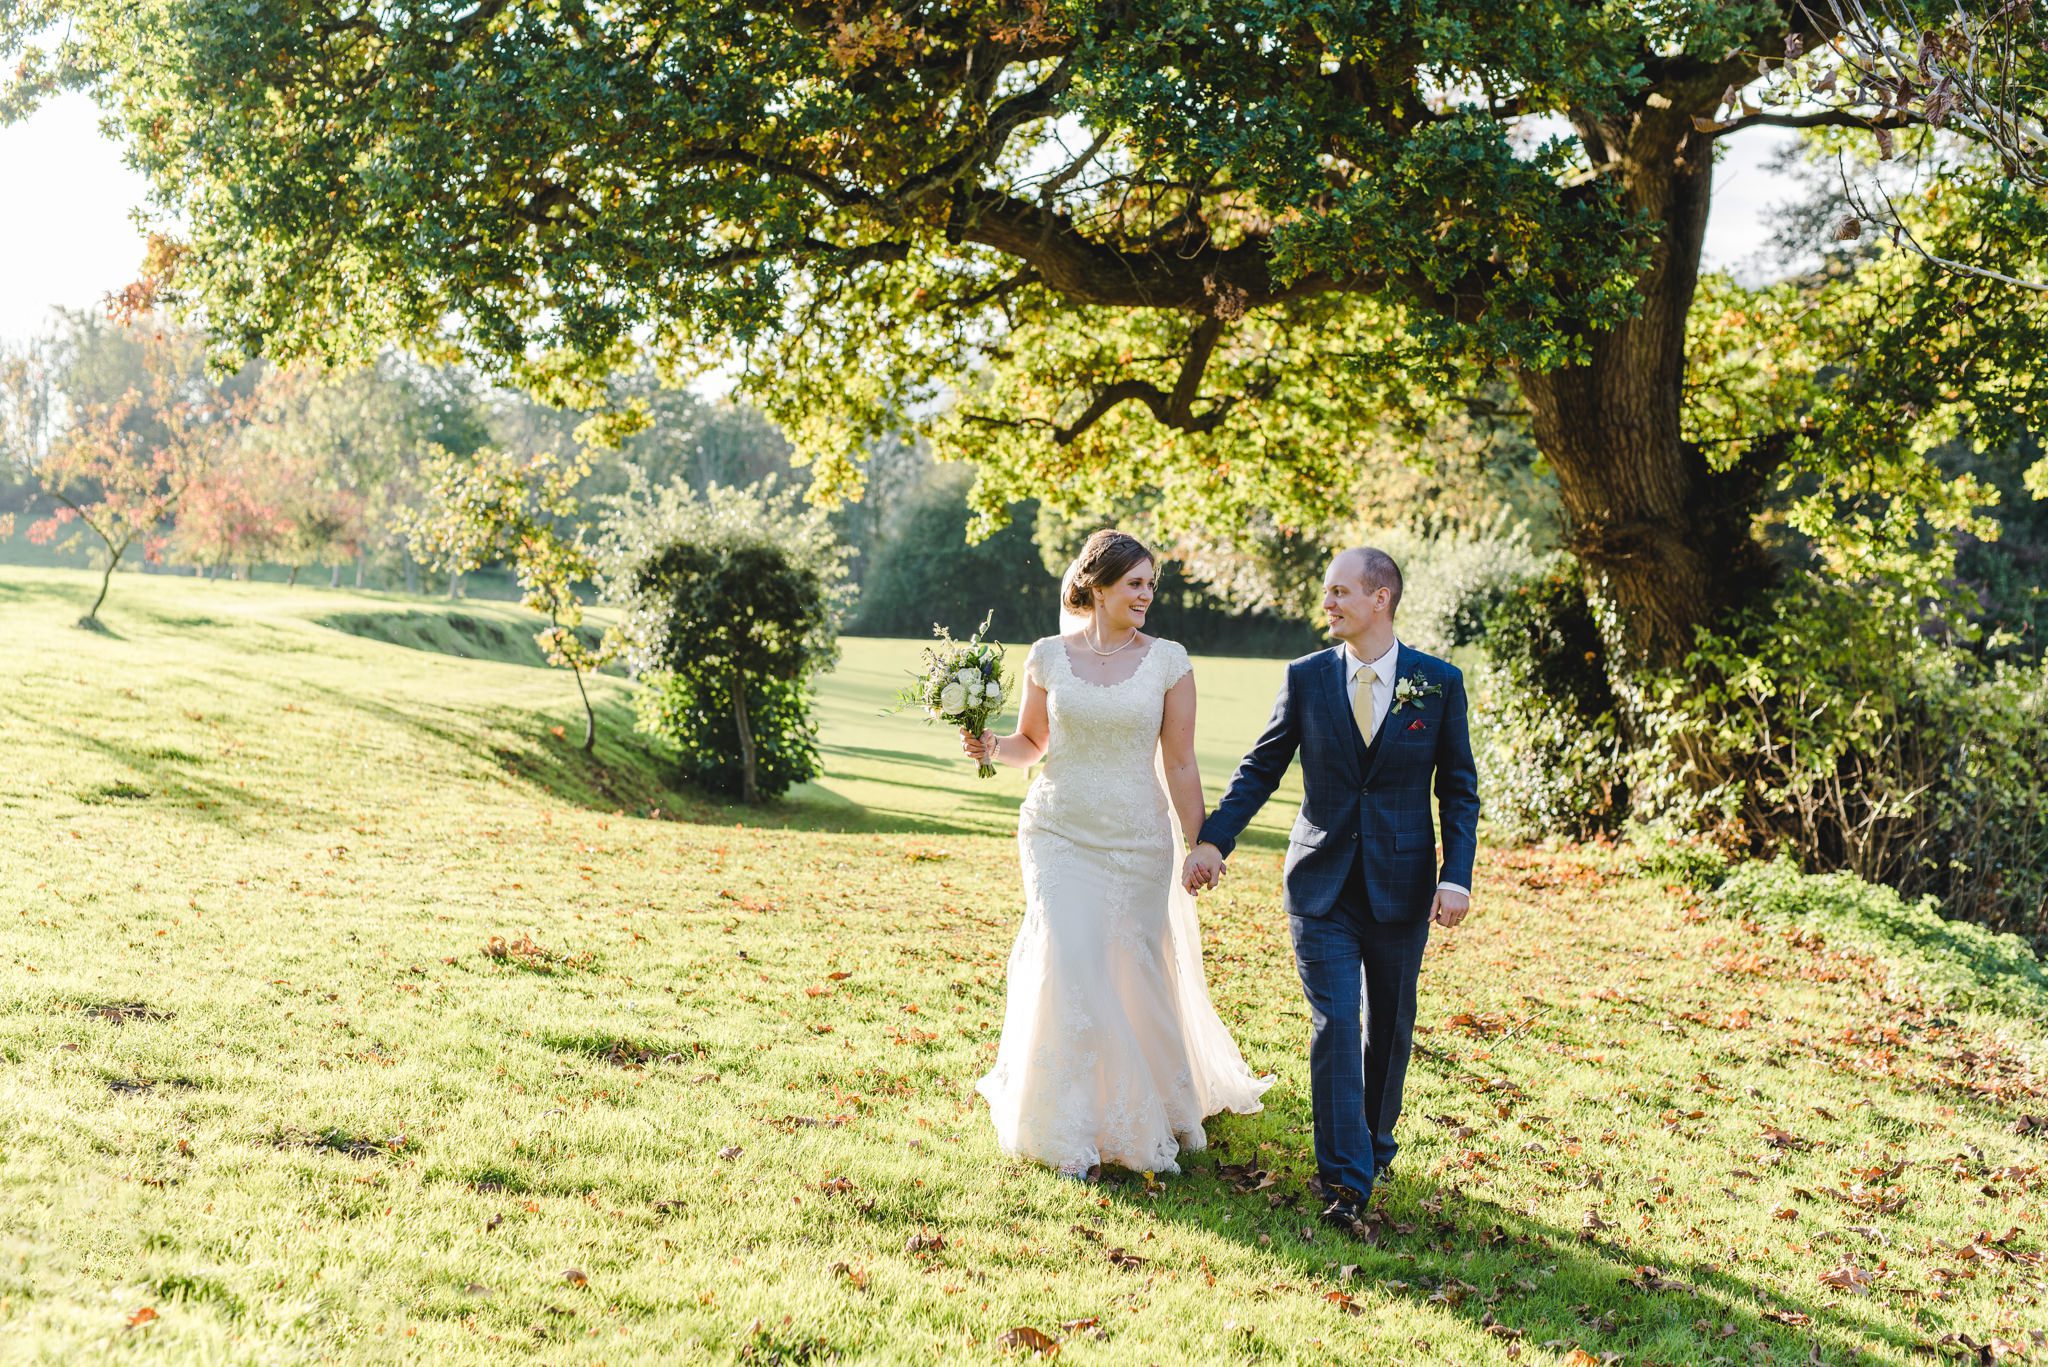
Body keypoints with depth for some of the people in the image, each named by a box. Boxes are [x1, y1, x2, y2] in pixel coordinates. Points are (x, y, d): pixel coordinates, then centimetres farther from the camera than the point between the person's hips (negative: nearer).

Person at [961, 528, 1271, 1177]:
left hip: (1137, 839, 0)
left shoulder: (1168, 661, -2)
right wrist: (990, 745, -8)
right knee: (1068, 970, -8)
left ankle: (1144, 1117, 31)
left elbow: (1180, 764, 1)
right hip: (1058, 833, 0)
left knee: (1134, 975, 6)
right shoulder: (1048, 656, 1)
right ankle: (1070, 1129, 6)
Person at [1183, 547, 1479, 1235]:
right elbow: (1261, 768, 5)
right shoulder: (1306, 677, 0)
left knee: (1388, 1027, 13)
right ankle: (1345, 1181, -4)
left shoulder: (1439, 682, -2)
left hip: (1401, 887, 0)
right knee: (1334, 1025, -8)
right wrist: (1213, 840, -6)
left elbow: (1458, 789, 2)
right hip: (1321, 884, 0)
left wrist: (1456, 877, -8)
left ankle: (1374, 1147, 35)